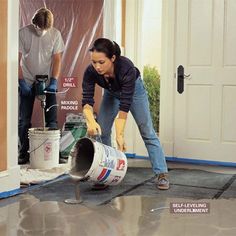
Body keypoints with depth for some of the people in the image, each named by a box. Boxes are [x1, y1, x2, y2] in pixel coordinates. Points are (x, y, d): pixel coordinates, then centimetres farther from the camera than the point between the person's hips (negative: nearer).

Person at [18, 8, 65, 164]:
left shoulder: (55, 34, -5)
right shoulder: (23, 33, -8)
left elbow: (57, 59, -2)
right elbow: (17, 59, -6)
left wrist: (54, 81, -11)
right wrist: (22, 81, -12)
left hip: (48, 82, 1)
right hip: (27, 83, 0)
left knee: (52, 119, -1)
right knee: (24, 120, 3)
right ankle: (24, 153, 13)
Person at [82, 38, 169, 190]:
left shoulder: (127, 68, -42)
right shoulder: (91, 71, -33)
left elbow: (124, 106, -40)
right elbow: (87, 101, -34)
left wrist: (120, 135, -43)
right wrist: (91, 121, -54)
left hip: (134, 89, -3)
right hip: (111, 92, 4)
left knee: (147, 132, -4)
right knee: (101, 131, -6)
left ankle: (162, 174, 0)